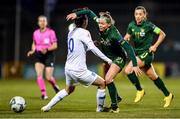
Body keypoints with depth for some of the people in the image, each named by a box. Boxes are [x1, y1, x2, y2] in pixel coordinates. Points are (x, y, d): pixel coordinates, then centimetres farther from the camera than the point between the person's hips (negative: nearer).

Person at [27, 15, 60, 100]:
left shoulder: (51, 32, -7)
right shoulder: (35, 33, 7)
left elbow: (55, 45, -7)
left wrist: (47, 49, -22)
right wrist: (32, 51, 2)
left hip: (49, 55, -3)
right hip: (38, 55, 3)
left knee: (48, 77, -6)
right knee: (39, 75, -15)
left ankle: (55, 86, 27)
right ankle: (44, 94, -13)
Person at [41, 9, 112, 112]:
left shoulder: (71, 33, 12)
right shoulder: (84, 32, -12)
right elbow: (92, 48, -22)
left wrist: (92, 44, 15)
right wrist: (107, 59, -19)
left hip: (68, 68, 9)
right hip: (79, 70, -9)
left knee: (69, 89, 32)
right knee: (102, 84, 4)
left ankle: (48, 106, 30)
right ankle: (100, 108, 10)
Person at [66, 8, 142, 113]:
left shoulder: (114, 34, -35)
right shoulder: (100, 27, -18)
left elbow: (128, 48, -35)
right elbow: (89, 12, -6)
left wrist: (135, 65, -39)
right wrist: (76, 14, -17)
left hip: (118, 58, -8)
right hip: (108, 57, 8)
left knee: (108, 79, -22)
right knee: (105, 80, 15)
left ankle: (115, 107, -13)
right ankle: (117, 98, 40)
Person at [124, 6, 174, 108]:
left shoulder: (149, 25, -13)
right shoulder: (132, 25, 2)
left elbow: (162, 34, -5)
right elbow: (127, 36, 14)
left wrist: (155, 46, -12)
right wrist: (126, 38, -9)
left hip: (146, 53, -6)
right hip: (138, 53, 6)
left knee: (128, 70, -20)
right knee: (153, 77, 14)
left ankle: (140, 91, -4)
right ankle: (168, 95, 28)